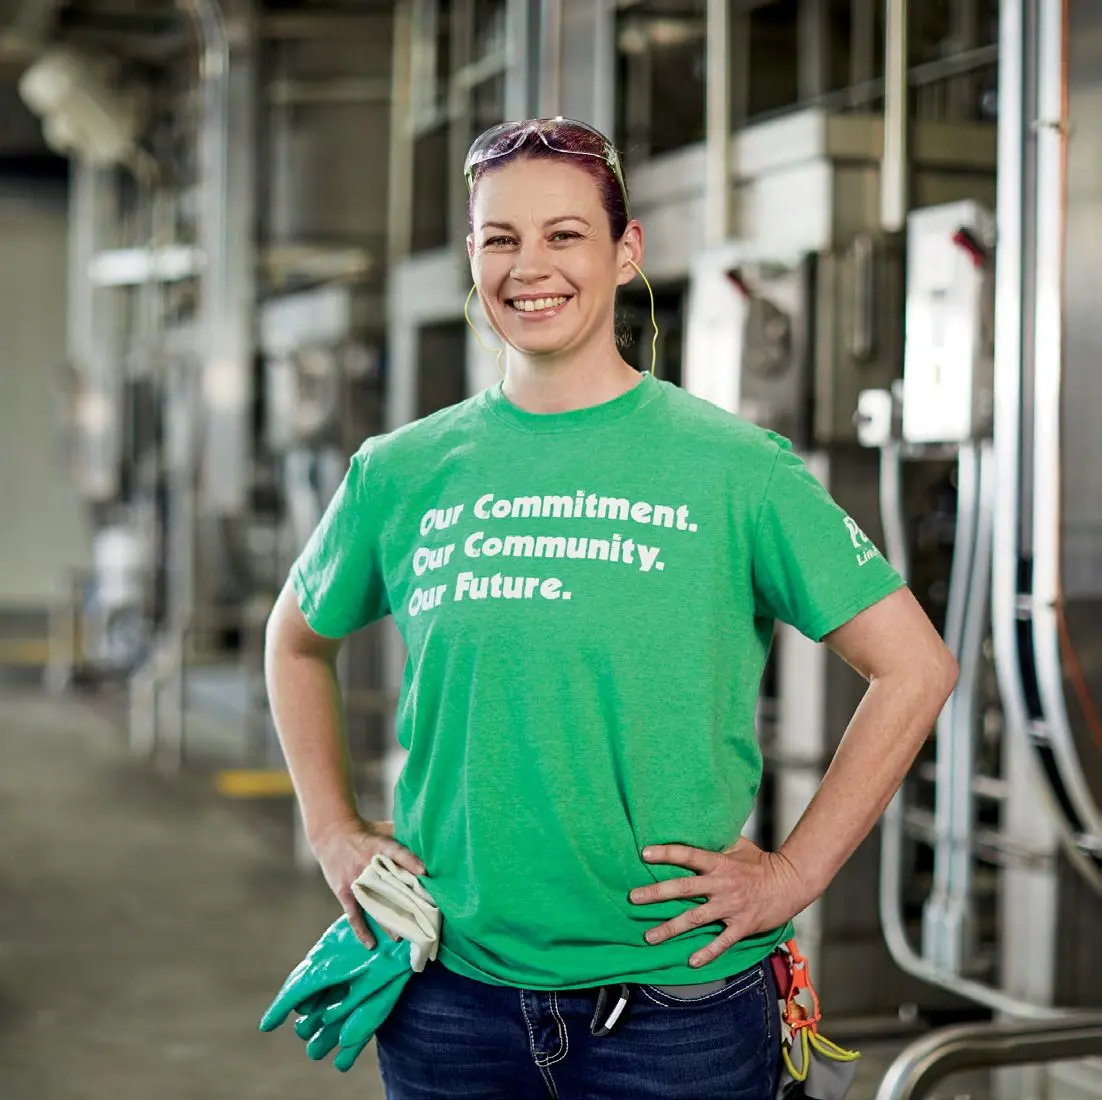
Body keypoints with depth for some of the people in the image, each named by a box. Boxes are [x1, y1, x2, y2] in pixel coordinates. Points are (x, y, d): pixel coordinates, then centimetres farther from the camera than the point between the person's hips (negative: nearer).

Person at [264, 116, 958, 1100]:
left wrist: (794, 873, -5)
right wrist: (335, 832, 11)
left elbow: (916, 669, -3)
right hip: (451, 995, 3)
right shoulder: (401, 473, 3)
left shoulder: (734, 467, -5)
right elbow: (297, 642, 21)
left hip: (674, 999, -2)